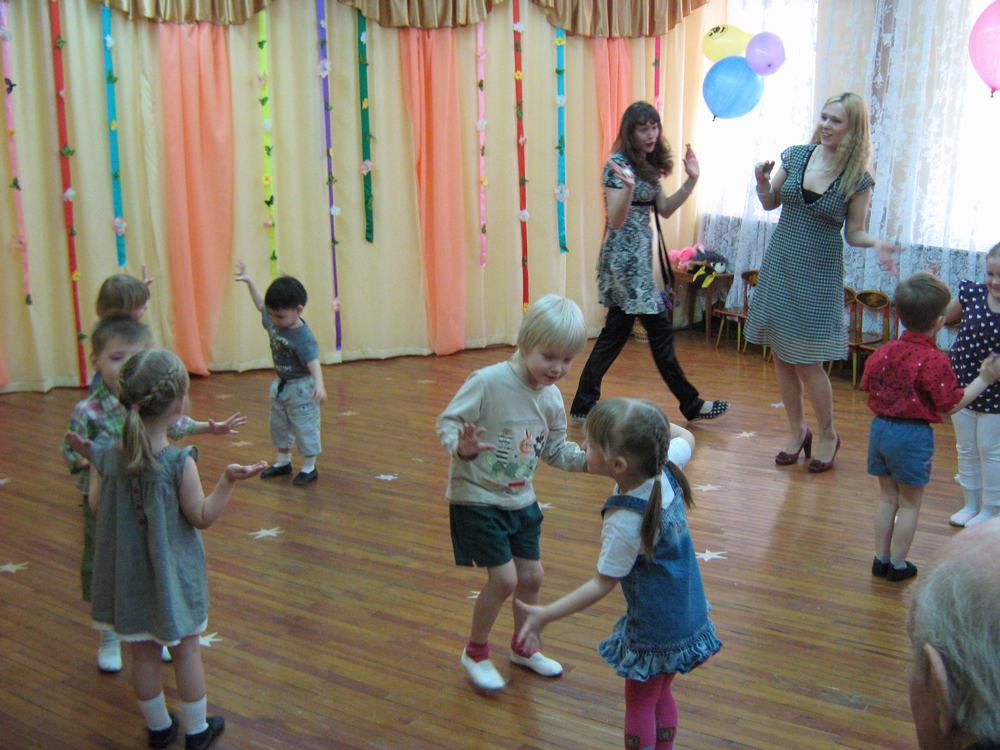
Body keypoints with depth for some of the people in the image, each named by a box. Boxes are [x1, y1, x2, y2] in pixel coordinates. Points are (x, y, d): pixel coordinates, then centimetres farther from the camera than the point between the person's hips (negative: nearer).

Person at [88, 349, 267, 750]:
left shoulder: (106, 457, -15)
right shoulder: (179, 462, -25)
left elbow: (97, 508, -3)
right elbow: (202, 518, -16)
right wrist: (228, 481, -20)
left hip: (128, 574, 3)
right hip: (173, 576, -3)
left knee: (143, 653, 19)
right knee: (186, 650, 16)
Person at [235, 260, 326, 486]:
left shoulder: (303, 336, -27)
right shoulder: (273, 322, -5)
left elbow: (313, 362, -36)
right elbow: (260, 304, 14)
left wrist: (319, 385, -51)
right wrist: (248, 281, 14)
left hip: (301, 389, -8)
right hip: (280, 385, 8)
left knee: (305, 427, 2)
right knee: (279, 425, 20)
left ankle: (310, 467, 15)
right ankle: (283, 462, 36)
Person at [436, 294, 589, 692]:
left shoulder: (551, 398, -2)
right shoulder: (487, 382, -23)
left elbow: (555, 449, 10)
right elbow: (447, 423, -19)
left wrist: (586, 459, -7)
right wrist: (462, 447, -39)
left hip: (521, 500, 7)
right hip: (477, 499, -7)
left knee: (531, 576, 13)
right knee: (504, 578, -8)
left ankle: (523, 647, 39)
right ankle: (475, 652, 17)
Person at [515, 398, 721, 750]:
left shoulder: (626, 522, -33)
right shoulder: (666, 466, -15)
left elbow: (602, 584, -25)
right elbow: (685, 437, 9)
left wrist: (545, 615, -25)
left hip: (654, 632, -7)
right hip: (688, 614, 8)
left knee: (639, 705, 15)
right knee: (661, 696, 26)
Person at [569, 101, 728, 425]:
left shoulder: (649, 165, 13)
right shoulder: (618, 164, -13)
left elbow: (664, 210, 15)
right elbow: (616, 220, -19)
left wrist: (690, 181, 5)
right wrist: (628, 187, -36)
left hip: (638, 255, 9)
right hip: (624, 256, -9)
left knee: (616, 332, 10)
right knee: (660, 330, -1)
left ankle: (584, 405, 15)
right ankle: (691, 404, 10)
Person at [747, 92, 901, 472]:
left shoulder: (858, 179, -8)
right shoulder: (795, 156, 0)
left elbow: (854, 232, -1)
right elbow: (770, 203, 11)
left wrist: (876, 243, -21)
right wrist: (762, 182, -9)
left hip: (819, 275, -4)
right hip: (779, 266, 4)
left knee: (808, 361, -3)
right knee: (781, 355, 9)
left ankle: (828, 434, 20)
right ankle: (797, 430, 27)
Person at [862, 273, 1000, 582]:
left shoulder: (885, 351, -2)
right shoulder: (935, 360, -19)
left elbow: (868, 385, 9)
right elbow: (950, 405, -14)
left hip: (880, 428, 6)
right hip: (913, 435, -6)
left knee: (887, 497, 18)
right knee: (909, 504, 10)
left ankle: (881, 558, 26)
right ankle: (898, 564, 19)